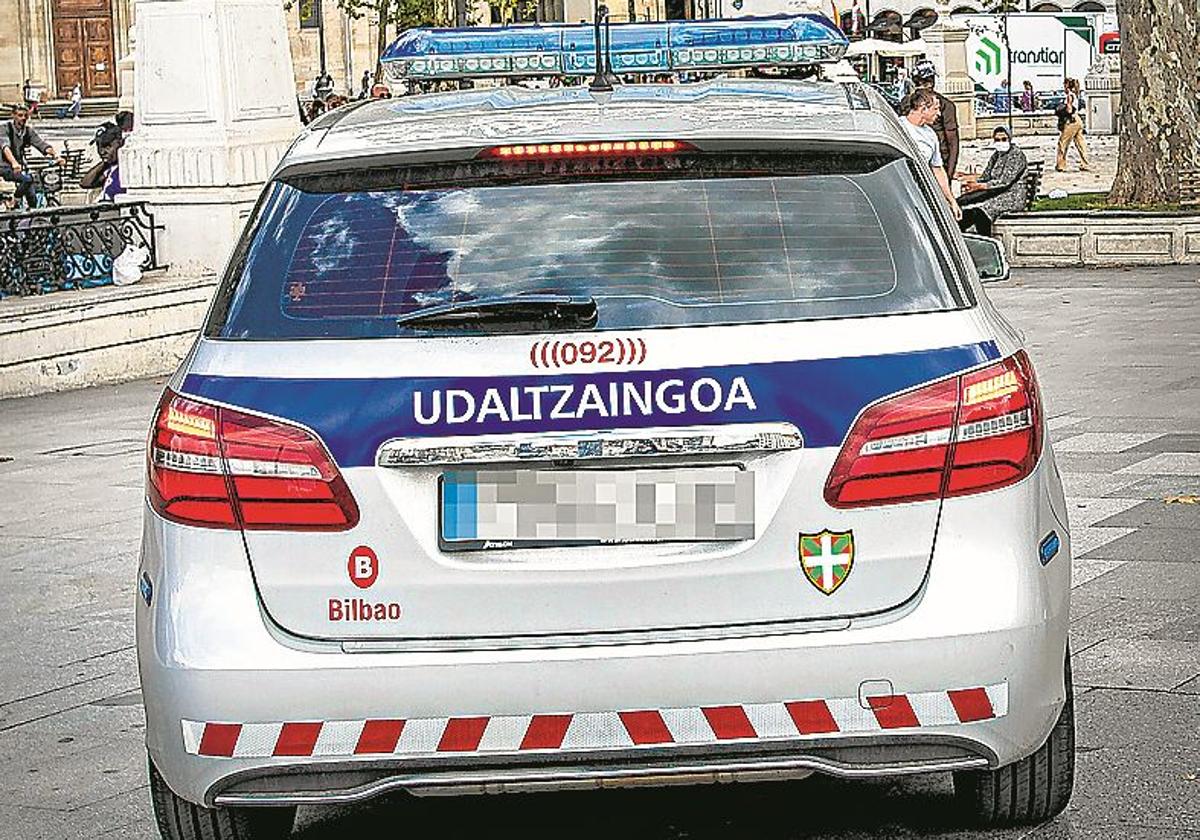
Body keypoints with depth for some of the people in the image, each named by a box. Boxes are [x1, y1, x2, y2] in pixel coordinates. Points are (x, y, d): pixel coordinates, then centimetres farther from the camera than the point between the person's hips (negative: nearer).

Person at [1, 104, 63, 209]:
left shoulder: (28, 131, 2)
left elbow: (42, 144, -10)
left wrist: (56, 155, -29)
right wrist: (14, 163, -48)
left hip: (20, 167, 6)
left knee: (32, 199, -4)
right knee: (27, 179, -29)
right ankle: (15, 203, -13)